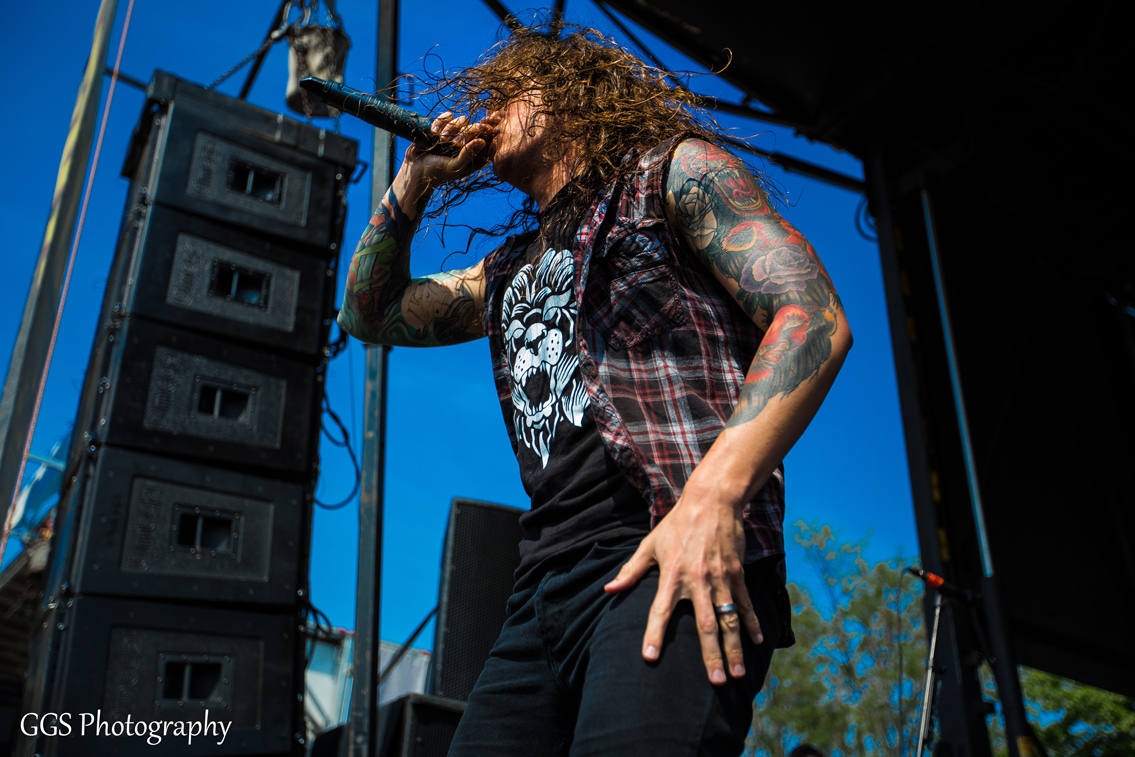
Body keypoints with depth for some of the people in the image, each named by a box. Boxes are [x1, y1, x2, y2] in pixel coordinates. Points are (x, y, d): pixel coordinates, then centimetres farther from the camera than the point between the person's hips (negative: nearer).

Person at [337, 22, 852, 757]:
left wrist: (715, 494, -20)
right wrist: (413, 185, 24)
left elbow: (814, 317, -6)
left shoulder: (672, 171, 8)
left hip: (676, 568, -6)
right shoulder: (510, 270, 29)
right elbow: (370, 314, 35)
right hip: (547, 585, 7)